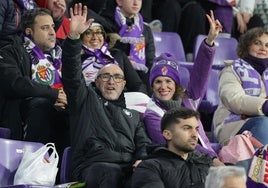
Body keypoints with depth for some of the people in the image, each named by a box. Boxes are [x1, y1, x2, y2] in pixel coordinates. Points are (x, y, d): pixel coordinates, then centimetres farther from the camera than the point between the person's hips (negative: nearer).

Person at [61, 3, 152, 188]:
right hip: (93, 164, -3)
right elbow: (71, 73, 8)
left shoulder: (134, 115, 34)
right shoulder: (86, 99, 24)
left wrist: (143, 160, -4)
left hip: (129, 167, 3)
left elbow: (144, 145, 22)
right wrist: (74, 36, -7)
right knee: (112, 173, -40)